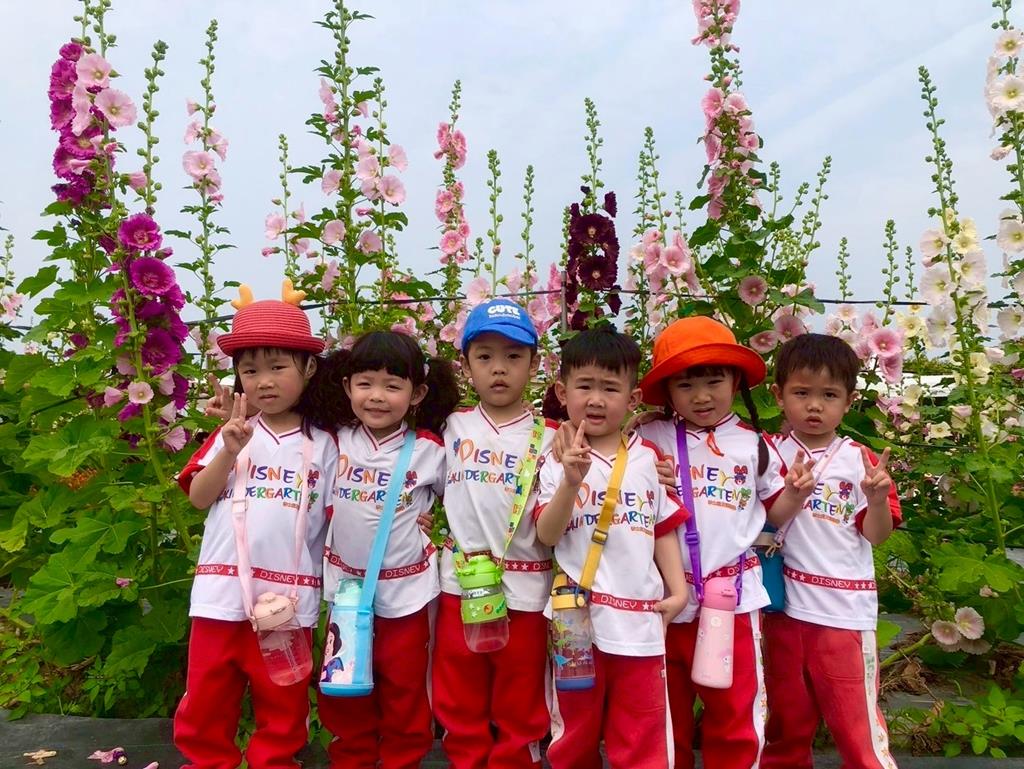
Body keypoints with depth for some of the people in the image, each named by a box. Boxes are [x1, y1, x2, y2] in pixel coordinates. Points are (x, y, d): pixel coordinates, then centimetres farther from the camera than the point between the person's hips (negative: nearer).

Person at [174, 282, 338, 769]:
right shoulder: (233, 432, 4)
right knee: (205, 707, 13)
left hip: (290, 599, -1)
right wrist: (229, 451, -18)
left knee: (282, 711, 14)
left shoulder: (322, 445, 2)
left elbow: (336, 521, 4)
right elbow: (198, 497, -3)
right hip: (221, 594, 1)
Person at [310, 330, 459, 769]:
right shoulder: (335, 441, -6)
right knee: (344, 693, 18)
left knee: (404, 693, 13)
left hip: (404, 588, -2)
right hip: (346, 584, 3)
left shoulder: (429, 450, -12)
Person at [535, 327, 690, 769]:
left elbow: (664, 529, 9)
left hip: (639, 617, 2)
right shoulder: (558, 461, -4)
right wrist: (571, 481, -26)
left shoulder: (648, 458, 4)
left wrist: (678, 590, 0)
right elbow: (547, 535, -13)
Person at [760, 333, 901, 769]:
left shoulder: (860, 460, -2)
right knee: (786, 719, 18)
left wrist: (877, 498, -19)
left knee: (855, 718, 7)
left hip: (845, 607, -1)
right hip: (784, 605, 2)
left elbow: (875, 534, -2)